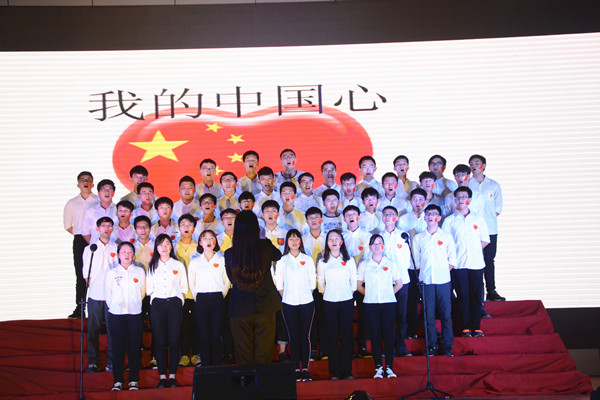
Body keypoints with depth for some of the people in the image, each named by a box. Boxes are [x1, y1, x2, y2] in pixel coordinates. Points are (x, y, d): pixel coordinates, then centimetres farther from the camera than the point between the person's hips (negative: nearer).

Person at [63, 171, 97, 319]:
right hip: (79, 241, 2)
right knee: (80, 274, 1)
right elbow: (68, 225, 16)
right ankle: (79, 308, 5)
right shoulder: (72, 203, 14)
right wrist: (81, 235, 3)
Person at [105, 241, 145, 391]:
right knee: (118, 347, -1)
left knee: (134, 347, 0)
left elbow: (142, 292, 11)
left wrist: (135, 304, 8)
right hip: (116, 314, 0)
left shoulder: (140, 271, 8)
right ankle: (118, 381, 6)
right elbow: (108, 294, 9)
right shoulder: (111, 272, 7)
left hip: (135, 313, 0)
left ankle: (134, 380, 8)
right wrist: (113, 306, 6)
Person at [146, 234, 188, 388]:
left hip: (174, 303, -1)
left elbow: (184, 288, 10)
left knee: (174, 340, -4)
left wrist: (177, 300, 0)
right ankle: (162, 376, 3)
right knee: (159, 340, -1)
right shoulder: (152, 266, 12)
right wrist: (155, 299, 1)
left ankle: (172, 376, 1)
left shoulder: (178, 265, 11)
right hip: (157, 305, 1)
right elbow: (149, 289, 12)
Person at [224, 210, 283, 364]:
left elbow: (231, 279, 5)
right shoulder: (265, 247, -13)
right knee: (263, 356, 12)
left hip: (239, 311, 0)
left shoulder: (229, 254, -12)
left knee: (244, 359, 12)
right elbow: (278, 256, 11)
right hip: (265, 309, 0)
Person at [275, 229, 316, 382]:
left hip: (306, 302, 0)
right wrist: (285, 296, -2)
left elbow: (312, 281, 8)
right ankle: (296, 369, 6)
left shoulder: (308, 259, 8)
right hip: (289, 303, 0)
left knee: (305, 336, 1)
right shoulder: (282, 261, 6)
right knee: (293, 337, 1)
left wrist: (308, 294, 0)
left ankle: (305, 368, 5)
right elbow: (278, 283, 6)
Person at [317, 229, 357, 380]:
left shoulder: (349, 260, 7)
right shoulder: (322, 262, 6)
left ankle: (347, 371, 7)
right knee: (332, 337, 1)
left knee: (346, 336, 0)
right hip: (329, 302, 0)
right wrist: (327, 293, 7)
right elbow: (320, 283, 10)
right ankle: (334, 371, 6)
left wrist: (349, 292, 5)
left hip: (347, 301, 0)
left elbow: (354, 281, 10)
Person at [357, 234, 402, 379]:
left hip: (388, 303, 0)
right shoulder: (364, 264, 7)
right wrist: (369, 294, 0)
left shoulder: (390, 264, 8)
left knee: (388, 334, -2)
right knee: (375, 334, 0)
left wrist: (390, 293, 2)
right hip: (371, 304, 0)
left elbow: (399, 284, 13)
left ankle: (389, 366, 5)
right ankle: (378, 367, 7)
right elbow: (358, 285, 11)